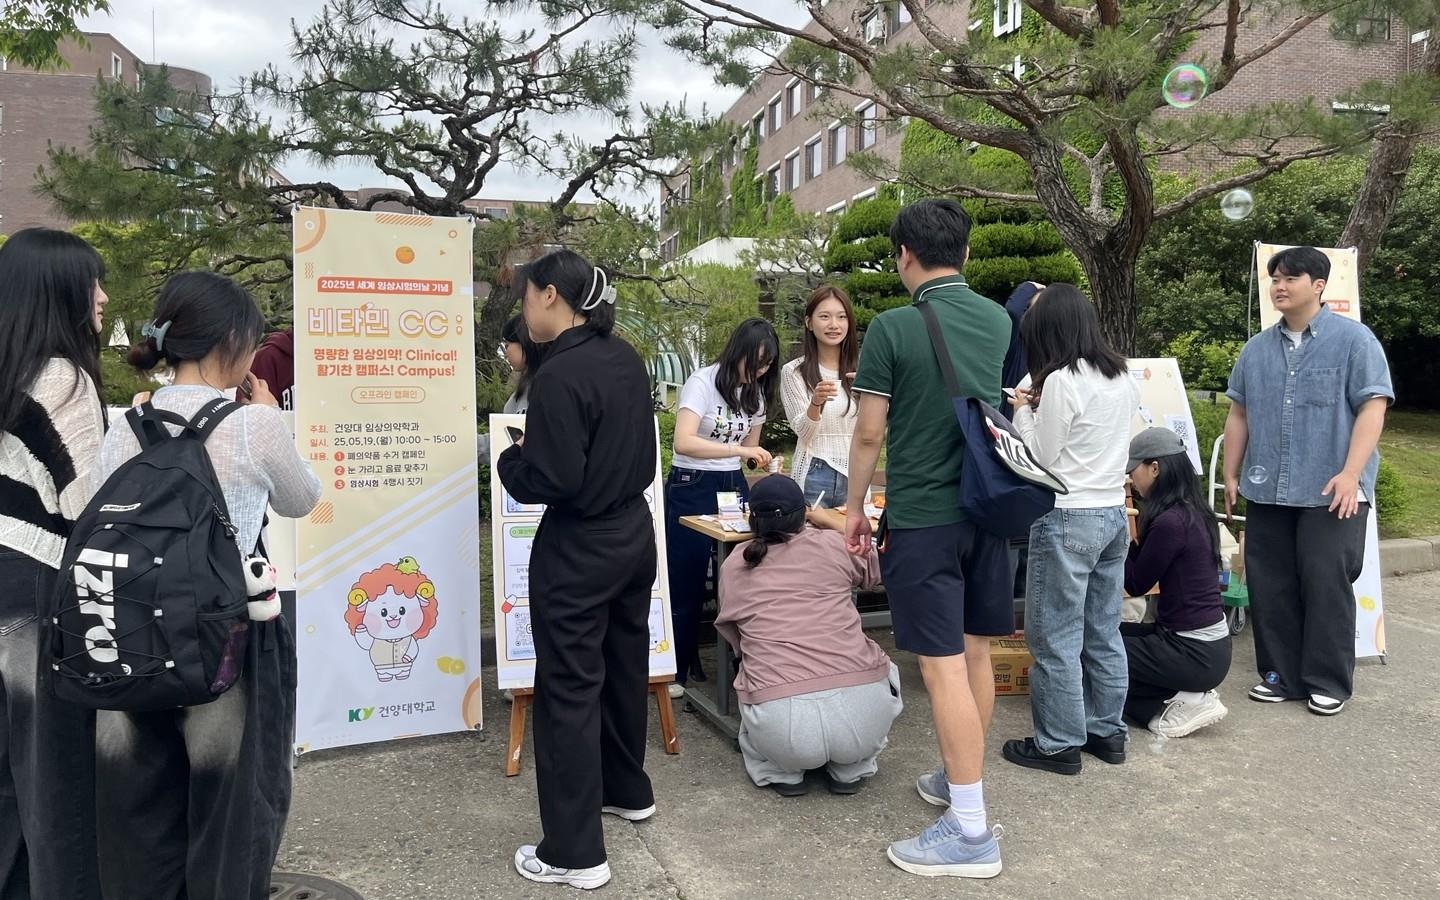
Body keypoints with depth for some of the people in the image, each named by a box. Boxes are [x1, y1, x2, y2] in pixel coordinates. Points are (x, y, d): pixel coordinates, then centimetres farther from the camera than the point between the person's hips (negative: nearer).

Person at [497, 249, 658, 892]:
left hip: (578, 550, -9)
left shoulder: (561, 374, -22)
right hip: (634, 531, 9)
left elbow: (551, 479, -24)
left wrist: (509, 459, -5)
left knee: (569, 689, 1)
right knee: (626, 665, 22)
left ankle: (574, 853, 11)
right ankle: (628, 790, 41)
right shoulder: (626, 359, 4)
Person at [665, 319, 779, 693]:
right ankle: (678, 670, 13)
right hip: (692, 486, -6)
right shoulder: (703, 383, -13)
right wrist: (738, 450, -32)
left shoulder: (756, 392, 10)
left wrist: (763, 466, -5)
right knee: (686, 584, -1)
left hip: (733, 484, 6)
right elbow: (683, 442, -26)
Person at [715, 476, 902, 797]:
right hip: (860, 714, 0)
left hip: (781, 727, 1)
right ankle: (851, 770, 24)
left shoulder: (733, 567, 10)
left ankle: (780, 773, 21)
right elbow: (875, 571, 32)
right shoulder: (834, 544, 8)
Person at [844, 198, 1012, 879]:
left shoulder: (892, 328, -13)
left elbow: (869, 432, -10)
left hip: (922, 517, -7)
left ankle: (970, 831, 3)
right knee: (975, 653, 16)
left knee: (944, 666, -3)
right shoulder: (998, 321, 6)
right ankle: (959, 779, 34)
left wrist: (854, 507, 3)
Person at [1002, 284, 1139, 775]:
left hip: (1068, 519, -8)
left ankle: (1059, 744, 11)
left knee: (1055, 638, 2)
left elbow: (1040, 458, -10)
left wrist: (1022, 411, 2)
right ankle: (1108, 731, 26)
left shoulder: (1062, 381, -17)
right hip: (1114, 513, 9)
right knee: (1104, 632, 16)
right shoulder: (1122, 376, 8)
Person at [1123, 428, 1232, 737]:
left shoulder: (1170, 522, -23)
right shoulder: (1193, 511, 5)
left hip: (1195, 653, -9)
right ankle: (1184, 696, 10)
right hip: (1208, 642, 9)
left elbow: (1136, 585, -11)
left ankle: (1176, 706, -1)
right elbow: (1144, 570, 12)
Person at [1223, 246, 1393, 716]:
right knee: (1269, 588, 8)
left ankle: (1328, 682, 13)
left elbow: (1372, 409, -9)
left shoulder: (1353, 340, -3)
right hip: (1266, 492, 5)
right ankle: (1281, 675, 20)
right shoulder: (1257, 348, 12)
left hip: (1330, 493, -5)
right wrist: (1231, 475, 14)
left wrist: (1350, 475, -17)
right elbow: (1239, 414, 16)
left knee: (1326, 586, -1)